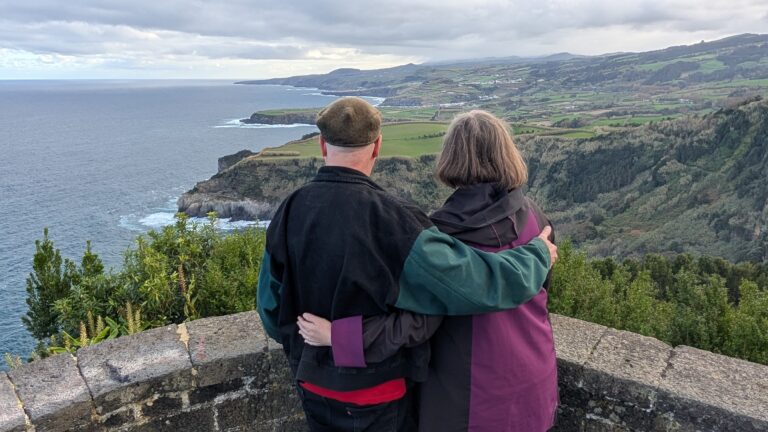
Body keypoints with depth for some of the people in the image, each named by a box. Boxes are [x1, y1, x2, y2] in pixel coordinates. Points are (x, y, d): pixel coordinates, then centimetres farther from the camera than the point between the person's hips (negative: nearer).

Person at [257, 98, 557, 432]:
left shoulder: (289, 212, -11)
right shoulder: (387, 220, -28)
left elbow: (271, 305, -1)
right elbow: (480, 283, -27)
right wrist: (539, 253, -8)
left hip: (313, 385, 5)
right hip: (376, 394, -4)